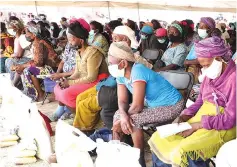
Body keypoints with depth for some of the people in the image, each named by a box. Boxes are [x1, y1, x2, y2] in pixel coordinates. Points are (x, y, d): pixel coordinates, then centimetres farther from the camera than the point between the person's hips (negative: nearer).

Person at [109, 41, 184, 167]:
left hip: (171, 106, -9)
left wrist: (122, 120, -14)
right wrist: (123, 115, -27)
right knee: (118, 115, 0)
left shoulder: (137, 71, -31)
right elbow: (122, 101, -5)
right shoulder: (121, 74, -6)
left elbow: (137, 107, -31)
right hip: (152, 103, 9)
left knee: (134, 120, -25)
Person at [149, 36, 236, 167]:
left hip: (223, 128, -8)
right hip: (201, 118, 8)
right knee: (159, 139, -2)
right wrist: (184, 117, -3)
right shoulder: (210, 75, 9)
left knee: (184, 153, -31)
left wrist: (196, 126, -18)